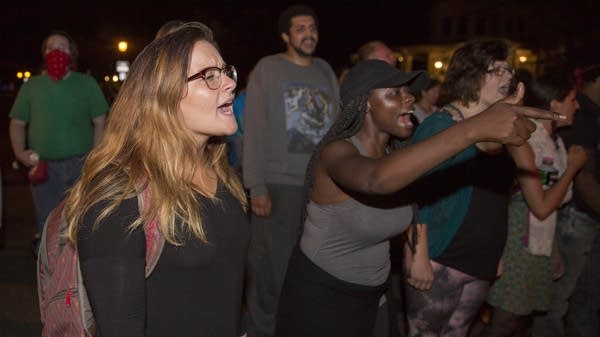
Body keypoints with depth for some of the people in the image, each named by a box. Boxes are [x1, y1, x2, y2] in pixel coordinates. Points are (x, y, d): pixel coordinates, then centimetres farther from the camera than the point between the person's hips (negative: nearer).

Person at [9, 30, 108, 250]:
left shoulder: (86, 83, 6)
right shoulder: (32, 86, 10)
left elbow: (100, 123, 4)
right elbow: (18, 123, 13)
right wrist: (19, 152, -5)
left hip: (81, 165, -1)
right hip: (43, 167, 1)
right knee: (47, 225, 9)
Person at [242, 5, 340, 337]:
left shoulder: (326, 71, 12)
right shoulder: (268, 69, -2)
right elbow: (254, 131, -7)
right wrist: (257, 187, -13)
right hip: (280, 184, -4)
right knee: (272, 266, 1)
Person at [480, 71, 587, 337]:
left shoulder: (555, 141, 8)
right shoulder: (523, 140, -16)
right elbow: (541, 207, -18)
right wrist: (572, 167, -10)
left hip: (542, 242, 8)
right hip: (519, 242, -8)